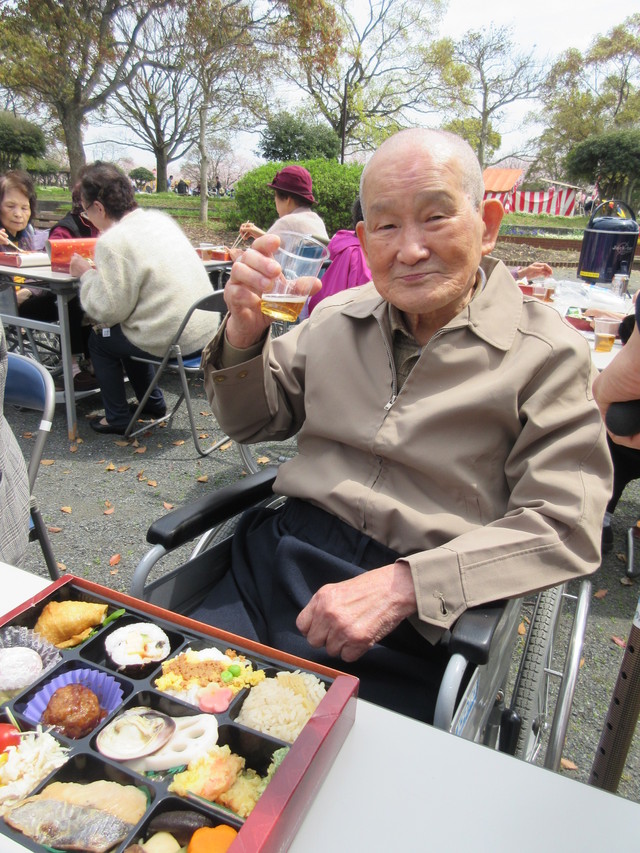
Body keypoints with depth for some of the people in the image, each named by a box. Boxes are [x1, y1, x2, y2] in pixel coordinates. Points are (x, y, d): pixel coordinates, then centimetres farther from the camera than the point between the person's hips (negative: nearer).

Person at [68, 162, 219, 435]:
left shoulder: (112, 242, -16)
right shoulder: (160, 218, 8)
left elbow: (108, 311, -14)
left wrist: (87, 274, 0)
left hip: (172, 342, -8)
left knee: (99, 339, 15)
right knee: (126, 331, 29)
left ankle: (117, 418, 23)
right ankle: (153, 403, 36)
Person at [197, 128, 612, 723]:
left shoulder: (548, 353, -2)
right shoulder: (338, 317, 11)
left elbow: (562, 526, -8)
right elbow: (250, 422, 17)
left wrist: (403, 584, -20)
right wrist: (245, 331, -4)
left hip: (415, 622, -3)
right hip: (283, 557, 4)